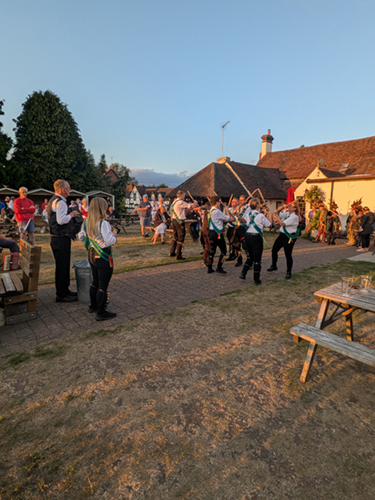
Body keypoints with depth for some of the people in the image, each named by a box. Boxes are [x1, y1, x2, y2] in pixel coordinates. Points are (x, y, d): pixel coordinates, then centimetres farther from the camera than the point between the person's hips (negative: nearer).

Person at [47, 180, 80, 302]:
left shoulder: (53, 200, 17)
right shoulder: (60, 202, -17)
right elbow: (61, 220, -26)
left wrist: (70, 214, 14)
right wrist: (71, 214, -10)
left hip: (57, 238, 11)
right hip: (61, 239, -11)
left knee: (64, 265, 18)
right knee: (62, 266, -3)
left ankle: (64, 290, 30)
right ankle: (61, 295, 6)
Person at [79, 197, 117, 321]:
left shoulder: (86, 222, 3)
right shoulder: (103, 223, -21)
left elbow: (81, 237, 15)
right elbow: (109, 241, -26)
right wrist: (114, 234, -8)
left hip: (92, 255, 8)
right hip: (103, 257, -8)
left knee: (95, 282, 23)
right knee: (103, 285, 2)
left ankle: (93, 306, 37)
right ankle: (101, 313, 10)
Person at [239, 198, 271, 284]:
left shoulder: (248, 214, 3)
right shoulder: (261, 216, -12)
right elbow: (268, 225, 0)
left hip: (247, 236, 6)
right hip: (256, 237, -6)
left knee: (250, 257, 21)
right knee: (257, 259, 4)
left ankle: (243, 273, 13)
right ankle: (256, 280, 11)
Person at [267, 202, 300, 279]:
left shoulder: (294, 217, -19)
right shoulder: (286, 213, 6)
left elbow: (282, 223, -24)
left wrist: (276, 215, -16)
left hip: (289, 237, -8)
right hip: (282, 235, 8)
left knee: (288, 255, 1)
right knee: (274, 250, 14)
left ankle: (288, 272, 17)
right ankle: (273, 266, 35)